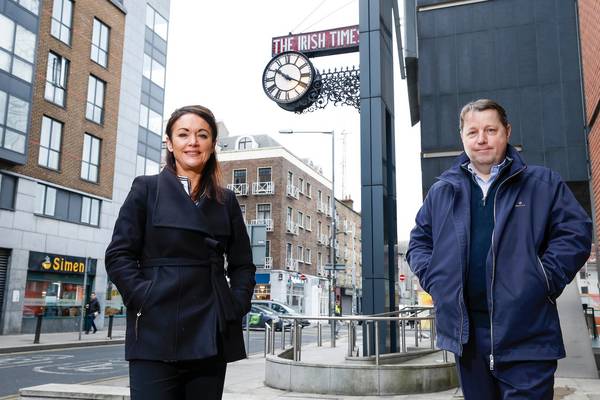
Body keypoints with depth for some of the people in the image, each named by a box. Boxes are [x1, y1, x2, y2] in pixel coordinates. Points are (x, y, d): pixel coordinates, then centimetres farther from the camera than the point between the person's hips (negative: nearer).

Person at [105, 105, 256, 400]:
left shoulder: (226, 201, 13)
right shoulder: (146, 189, 5)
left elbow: (242, 265, 16)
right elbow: (118, 255, 0)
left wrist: (236, 307, 2)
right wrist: (145, 298, -11)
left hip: (212, 333, 3)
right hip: (157, 332, -3)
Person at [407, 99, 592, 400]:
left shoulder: (542, 183, 4)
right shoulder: (442, 191, 11)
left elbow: (575, 233, 0)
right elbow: (419, 241, 18)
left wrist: (545, 280, -10)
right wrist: (434, 279, 2)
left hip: (526, 332, -3)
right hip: (466, 332, 4)